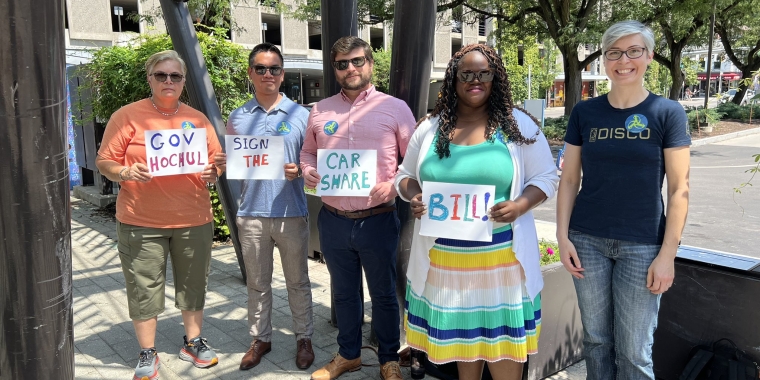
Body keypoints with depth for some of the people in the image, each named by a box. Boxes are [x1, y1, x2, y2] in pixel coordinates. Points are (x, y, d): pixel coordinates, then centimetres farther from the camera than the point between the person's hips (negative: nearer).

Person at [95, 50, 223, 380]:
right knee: (144, 288, 6)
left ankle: (193, 342, 31)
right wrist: (126, 173, -19)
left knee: (193, 283, 12)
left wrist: (213, 173, -7)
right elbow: (104, 162, 0)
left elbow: (217, 159, 14)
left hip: (194, 219, 3)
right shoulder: (127, 116, 0)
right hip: (141, 222, -2)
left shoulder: (198, 119, 9)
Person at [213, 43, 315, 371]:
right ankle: (260, 338, 30)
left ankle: (303, 338, 26)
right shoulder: (237, 117, 7)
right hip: (251, 213, 2)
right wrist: (222, 164, -10)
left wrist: (299, 170, -18)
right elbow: (231, 163, 12)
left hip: (291, 213, -2)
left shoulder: (300, 115, 0)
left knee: (297, 281, 10)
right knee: (257, 283, 14)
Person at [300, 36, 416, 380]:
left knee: (383, 294, 11)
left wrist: (394, 185, -17)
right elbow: (307, 153, 18)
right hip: (333, 220, 3)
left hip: (378, 220, -3)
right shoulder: (320, 111, 8)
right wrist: (308, 172, -3)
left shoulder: (395, 108, -2)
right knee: (344, 293, 19)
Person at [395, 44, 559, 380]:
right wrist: (412, 197, -10)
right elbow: (405, 175, 13)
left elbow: (546, 177, 2)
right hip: (446, 255, 3)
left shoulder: (517, 124, -1)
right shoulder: (431, 127, 5)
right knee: (461, 331, 17)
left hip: (500, 254, -2)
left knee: (504, 334, 6)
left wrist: (520, 205, -18)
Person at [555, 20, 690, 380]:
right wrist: (563, 236, -2)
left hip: (642, 245, -2)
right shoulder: (585, 112, 3)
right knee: (595, 339, 14)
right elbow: (569, 180, 5)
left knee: (634, 351, 6)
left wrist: (667, 254, -9)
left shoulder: (667, 112, -4)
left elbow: (679, 188, -5)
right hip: (587, 241, 2)